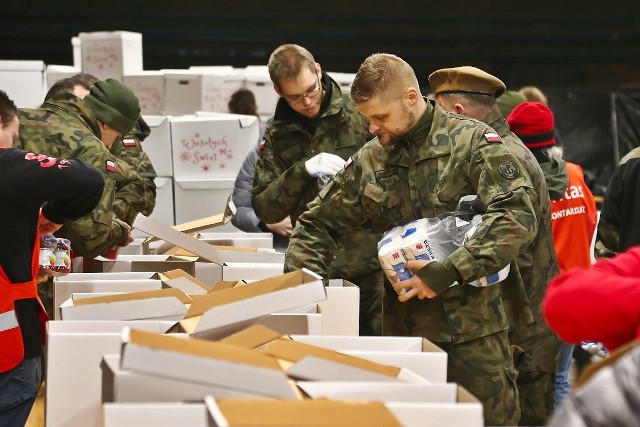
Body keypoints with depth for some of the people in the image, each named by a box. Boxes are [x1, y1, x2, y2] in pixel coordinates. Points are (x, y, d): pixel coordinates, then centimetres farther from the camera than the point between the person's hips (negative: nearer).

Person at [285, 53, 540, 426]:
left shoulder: (472, 141, -6)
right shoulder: (368, 162, 7)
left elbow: (518, 216, -17)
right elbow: (317, 226, 16)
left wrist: (449, 272, -22)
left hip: (474, 323, -4)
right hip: (404, 326, 4)